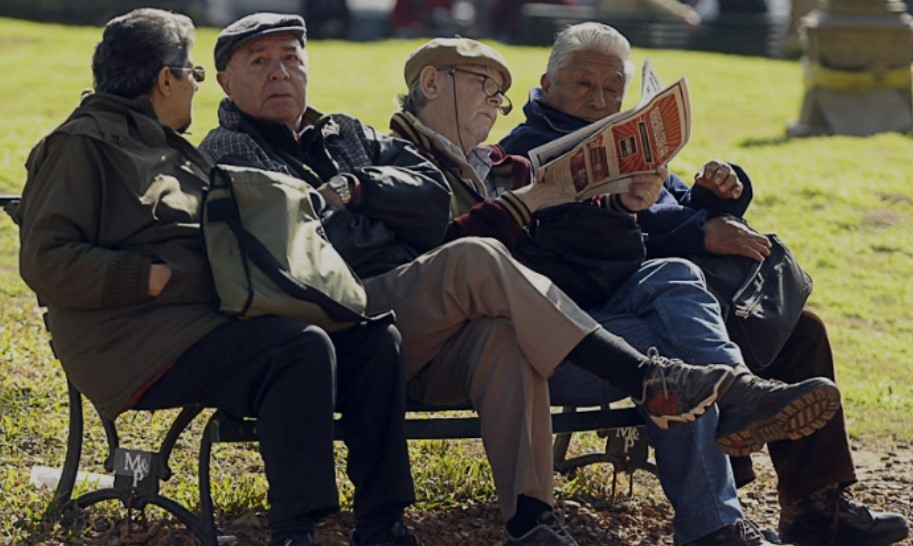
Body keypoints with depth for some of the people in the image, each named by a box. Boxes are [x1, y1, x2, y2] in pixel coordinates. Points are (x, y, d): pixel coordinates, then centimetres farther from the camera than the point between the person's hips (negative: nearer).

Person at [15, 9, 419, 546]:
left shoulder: (174, 149, 26)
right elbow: (46, 261, -13)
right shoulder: (82, 145, -3)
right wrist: (157, 277, -18)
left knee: (376, 340, -5)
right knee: (302, 348, -30)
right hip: (142, 343, -9)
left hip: (211, 317, 9)